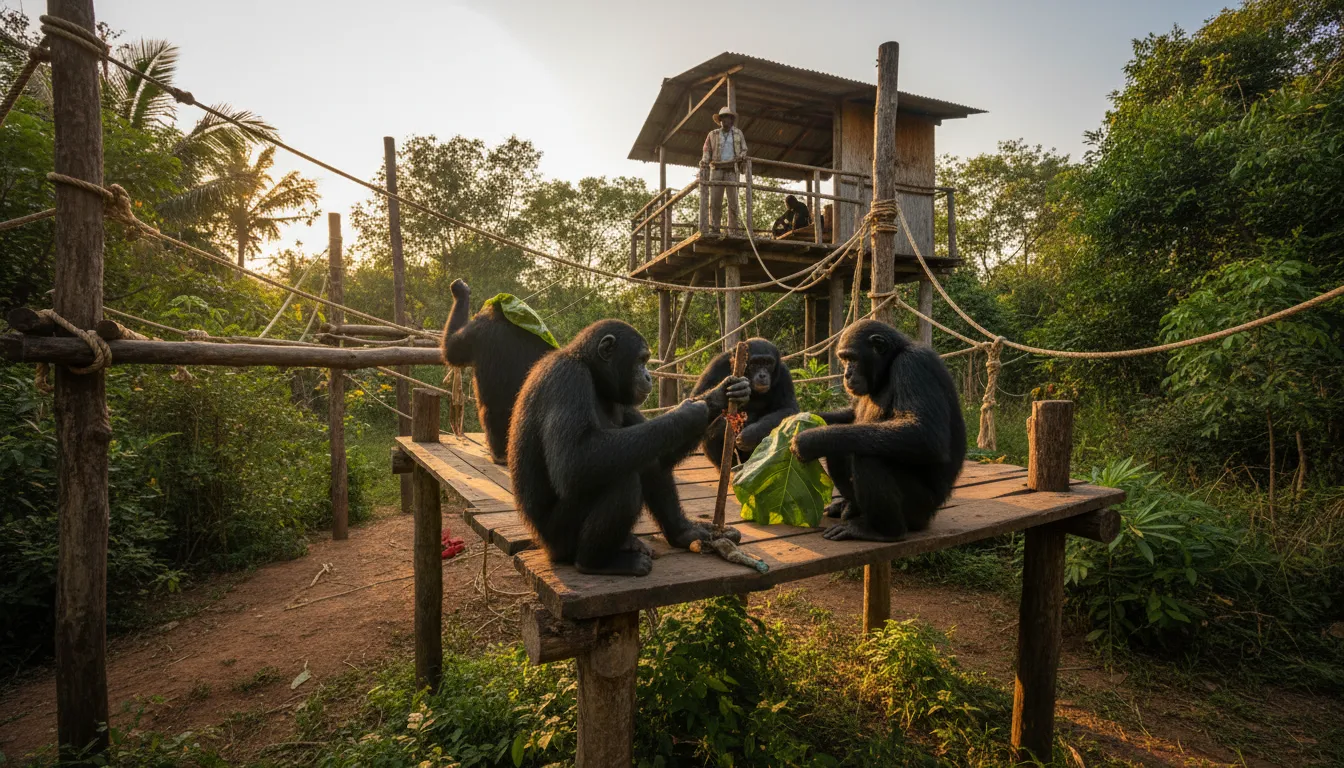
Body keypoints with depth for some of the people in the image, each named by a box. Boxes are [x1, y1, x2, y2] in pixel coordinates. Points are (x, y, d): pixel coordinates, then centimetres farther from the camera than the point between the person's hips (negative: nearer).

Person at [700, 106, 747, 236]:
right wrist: (703, 167, -7)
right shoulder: (713, 135, 12)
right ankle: (713, 229, -6)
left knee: (733, 201, -5)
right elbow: (706, 152, 7)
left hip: (731, 170, 1)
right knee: (714, 200, -7)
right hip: (716, 170, 0)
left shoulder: (738, 133, 15)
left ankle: (733, 229, -3)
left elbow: (744, 150, 17)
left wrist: (739, 157, -6)